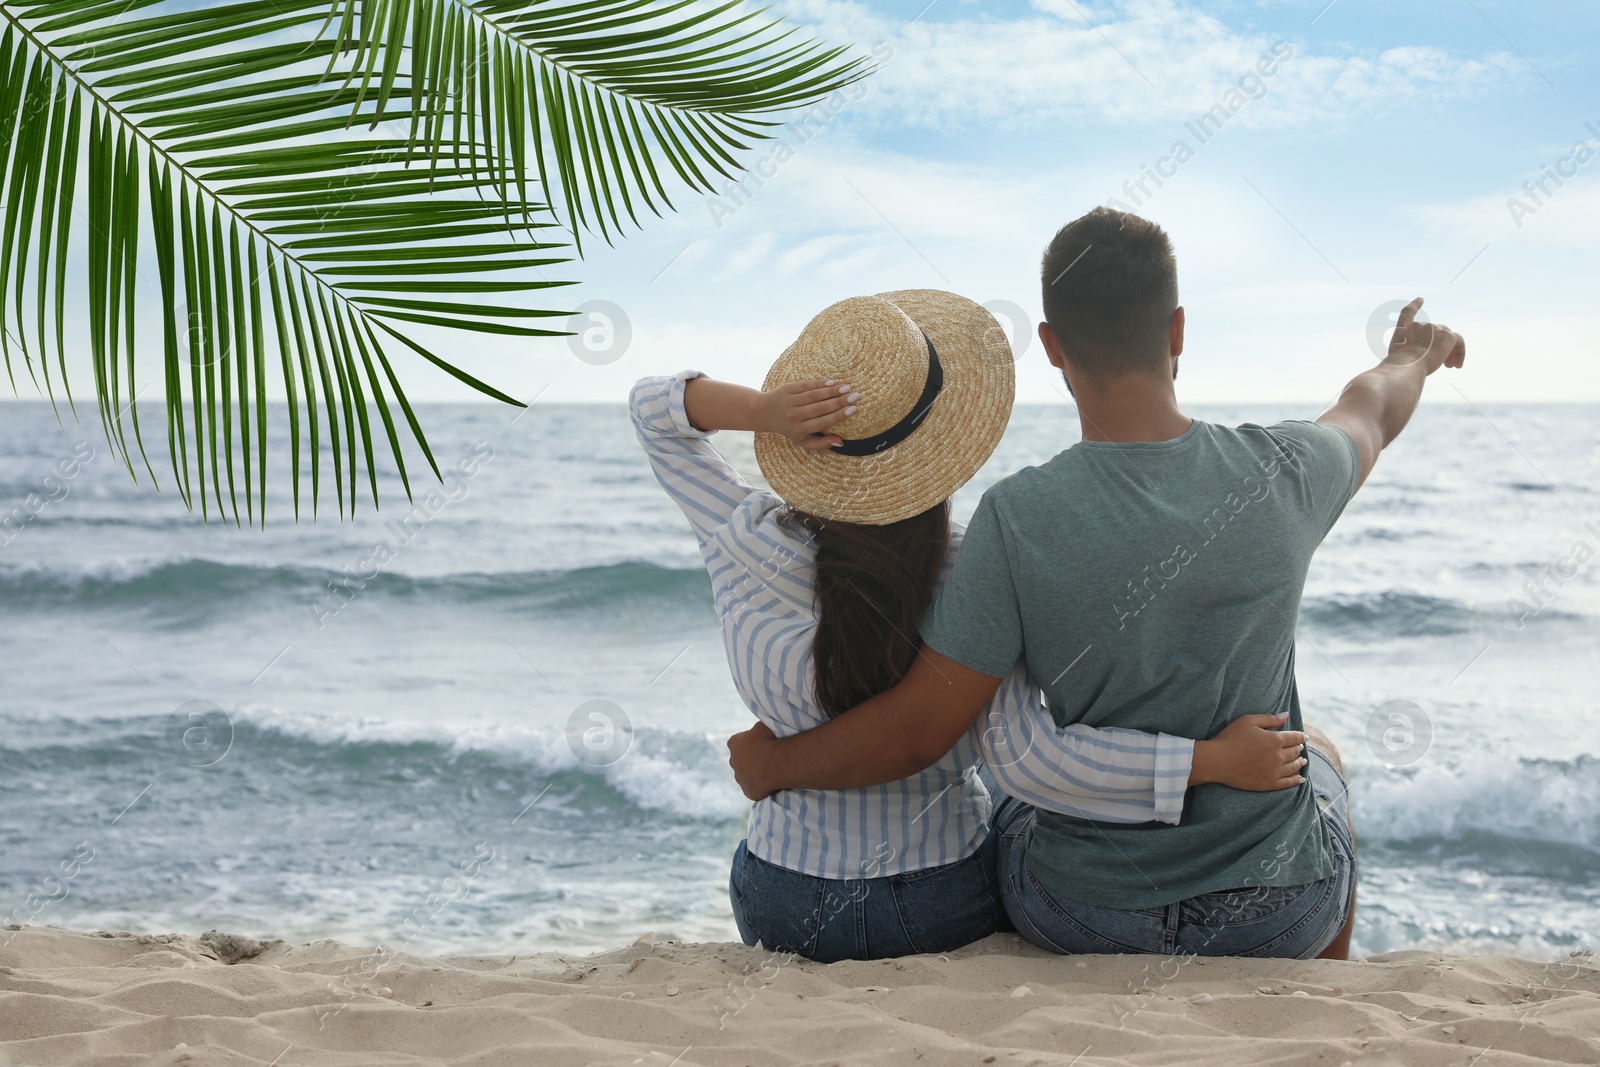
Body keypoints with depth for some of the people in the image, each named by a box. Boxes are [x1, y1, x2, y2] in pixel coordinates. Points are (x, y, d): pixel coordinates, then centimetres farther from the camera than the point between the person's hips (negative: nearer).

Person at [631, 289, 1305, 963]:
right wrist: (1221, 759, -29)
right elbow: (1029, 749, -33)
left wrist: (760, 411, -25)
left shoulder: (745, 547, -17)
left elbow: (654, 409, -5)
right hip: (946, 906, -1)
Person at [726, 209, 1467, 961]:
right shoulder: (1278, 475, -15)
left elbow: (914, 732, -19)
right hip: (1276, 914, 2)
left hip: (1081, 918, -1)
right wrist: (1412, 357, 34)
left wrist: (772, 766, 1)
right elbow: (1369, 412, 10)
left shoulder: (1017, 519, -23)